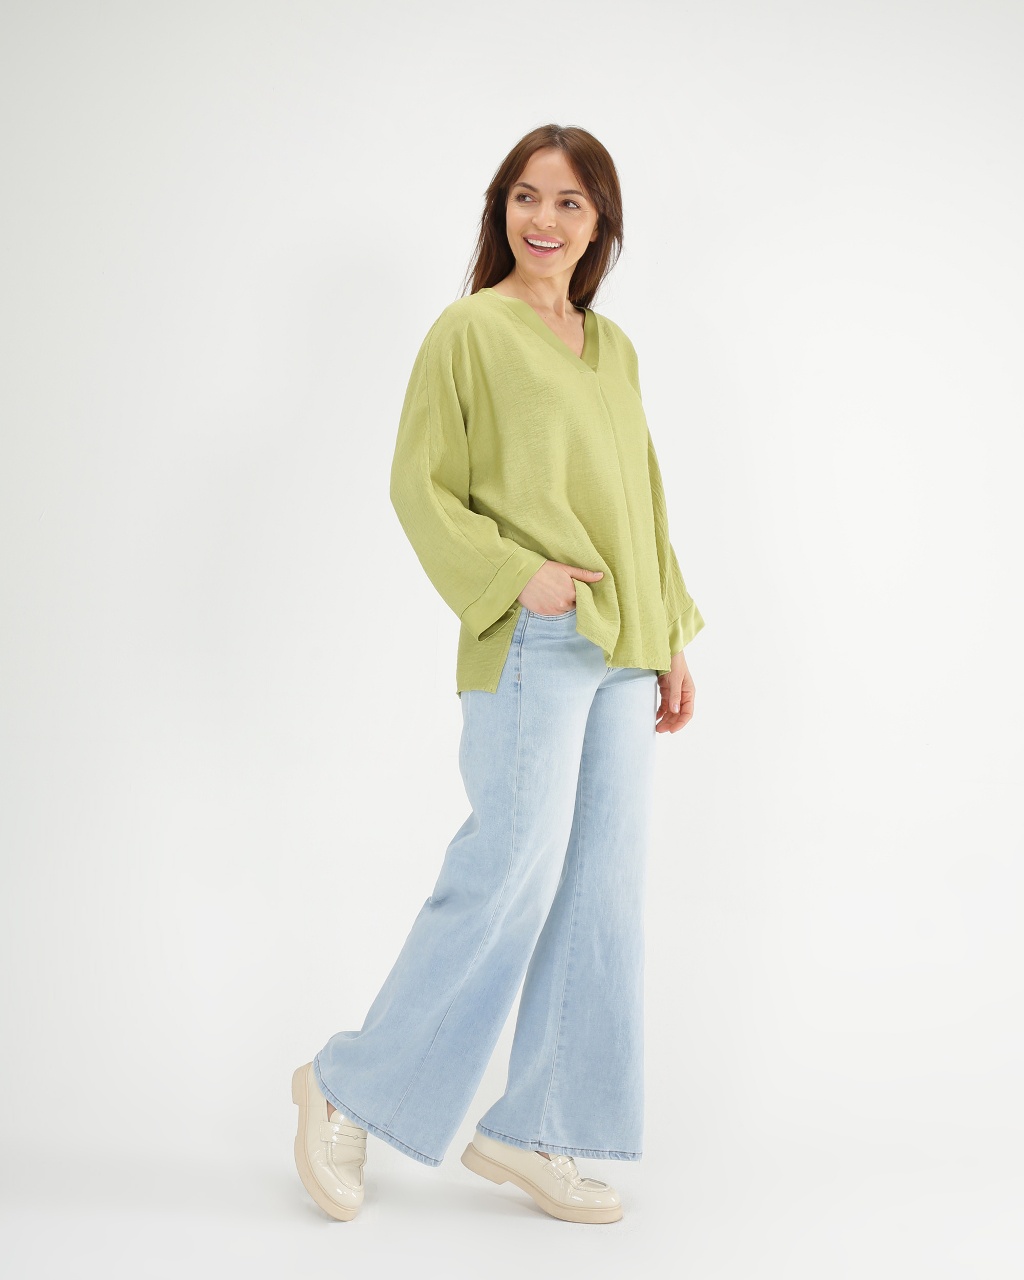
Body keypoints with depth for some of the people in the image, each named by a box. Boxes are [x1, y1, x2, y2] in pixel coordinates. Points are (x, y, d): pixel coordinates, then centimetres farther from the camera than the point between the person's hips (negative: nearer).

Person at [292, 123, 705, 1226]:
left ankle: (528, 1131, 19)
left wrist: (672, 640, 15)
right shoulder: (469, 330, -1)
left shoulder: (613, 348, 17)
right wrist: (515, 575, -18)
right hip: (533, 645, -7)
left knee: (599, 893, 7)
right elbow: (418, 484, -5)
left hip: (622, 655, 7)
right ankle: (350, 1089, 11)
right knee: (511, 876, -8)